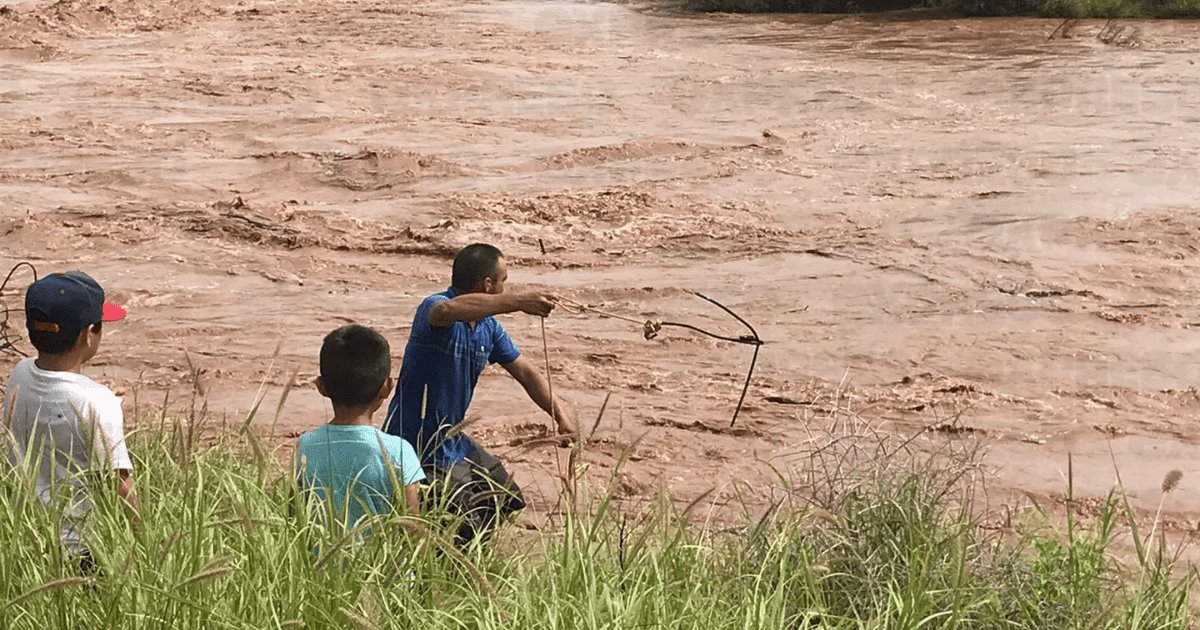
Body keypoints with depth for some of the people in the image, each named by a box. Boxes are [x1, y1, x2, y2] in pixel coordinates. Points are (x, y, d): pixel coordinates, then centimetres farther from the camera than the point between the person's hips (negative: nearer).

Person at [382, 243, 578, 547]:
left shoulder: (488, 327, 6)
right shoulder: (433, 307, -21)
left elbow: (525, 371, 11)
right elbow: (449, 310, -46)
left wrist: (559, 411, -5)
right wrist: (517, 301, -56)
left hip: (453, 442, 10)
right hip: (419, 448, -9)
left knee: (507, 501, 20)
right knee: (464, 532, -13)